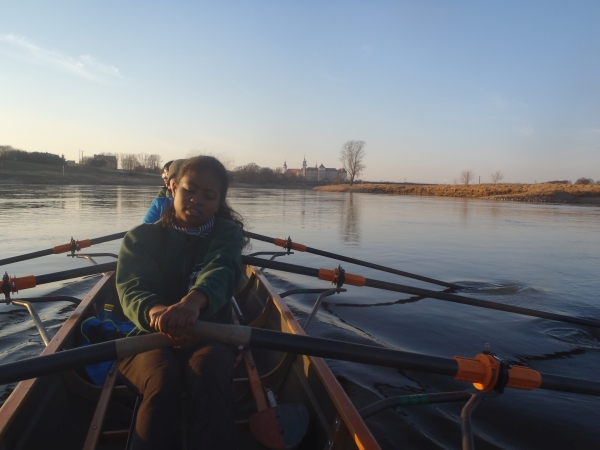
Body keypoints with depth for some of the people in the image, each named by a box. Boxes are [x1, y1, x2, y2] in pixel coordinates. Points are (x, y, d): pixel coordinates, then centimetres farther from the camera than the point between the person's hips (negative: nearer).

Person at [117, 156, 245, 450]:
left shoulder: (227, 233, 1)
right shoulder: (142, 237, 2)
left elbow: (221, 272, -23)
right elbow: (132, 289, -16)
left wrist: (193, 301, -48)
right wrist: (156, 311, -43)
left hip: (209, 336, 0)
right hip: (150, 337, 1)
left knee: (207, 372, -34)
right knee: (161, 378, -33)